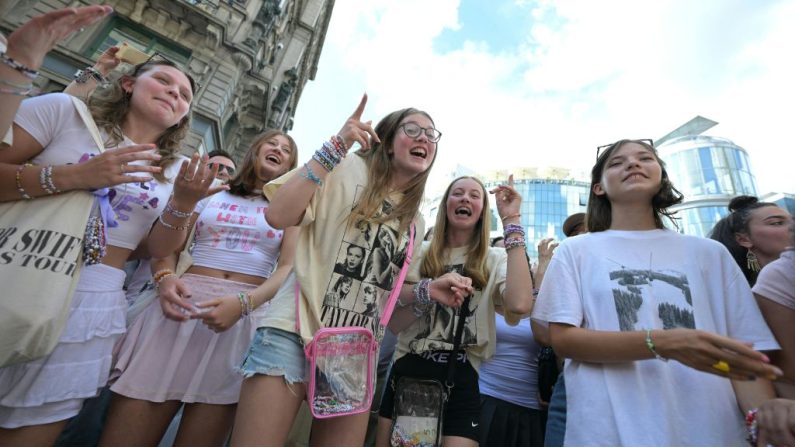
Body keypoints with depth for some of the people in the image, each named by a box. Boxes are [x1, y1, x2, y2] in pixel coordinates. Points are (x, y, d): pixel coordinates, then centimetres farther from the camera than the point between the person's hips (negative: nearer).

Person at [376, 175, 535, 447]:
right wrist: (429, 290, -20)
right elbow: (393, 324, 0)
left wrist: (511, 221, -15)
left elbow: (520, 304, -22)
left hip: (461, 378, -1)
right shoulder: (421, 254, 4)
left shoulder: (495, 259, 2)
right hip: (408, 371, 2)